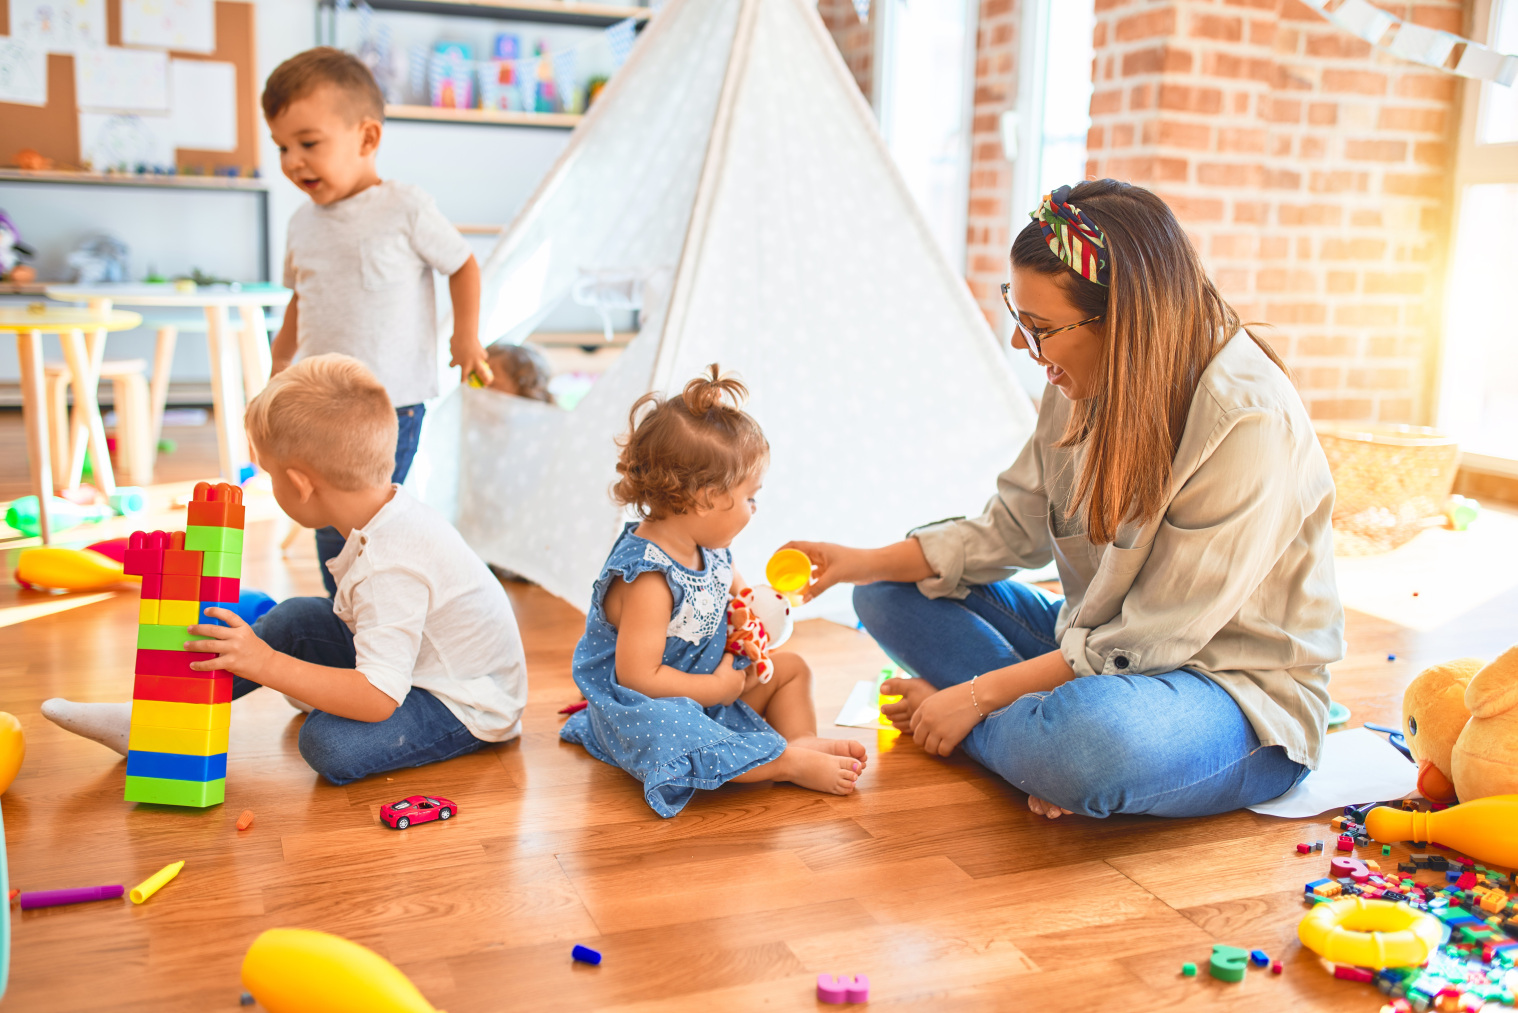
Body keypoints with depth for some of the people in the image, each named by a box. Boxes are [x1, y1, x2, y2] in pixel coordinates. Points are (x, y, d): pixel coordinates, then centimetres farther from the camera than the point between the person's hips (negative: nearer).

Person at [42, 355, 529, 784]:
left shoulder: (391, 570, -34)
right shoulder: (392, 512, -5)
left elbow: (378, 699, -35)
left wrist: (265, 664, -33)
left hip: (470, 708, -10)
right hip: (419, 657, 10)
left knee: (331, 743, -31)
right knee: (296, 618, 6)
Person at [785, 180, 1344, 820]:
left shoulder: (1251, 423, -27)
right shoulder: (1086, 383, -4)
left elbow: (1148, 640, -25)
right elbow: (1014, 527, 5)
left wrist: (976, 695, -20)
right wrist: (869, 563, -4)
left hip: (1238, 691, -7)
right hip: (1109, 645, 8)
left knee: (1089, 739, -42)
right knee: (892, 592, 2)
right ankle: (1041, 721, -14)